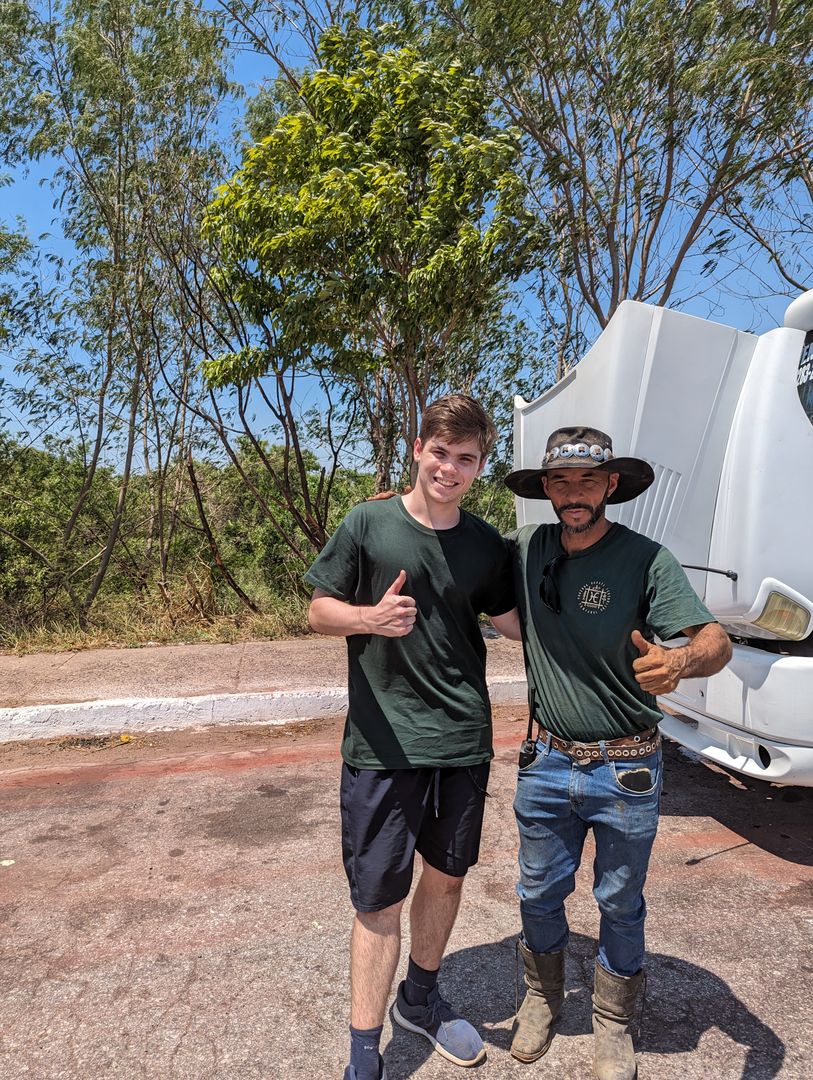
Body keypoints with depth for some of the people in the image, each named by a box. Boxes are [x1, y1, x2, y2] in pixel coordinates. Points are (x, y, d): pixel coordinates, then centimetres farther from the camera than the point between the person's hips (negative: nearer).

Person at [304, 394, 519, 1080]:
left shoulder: (486, 545, 3)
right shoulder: (368, 523, -6)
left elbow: (512, 620, 14)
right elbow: (320, 611, -2)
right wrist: (370, 617, -22)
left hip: (465, 741, 4)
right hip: (384, 744, -4)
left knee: (447, 876, 20)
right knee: (380, 900, 4)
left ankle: (420, 999, 45)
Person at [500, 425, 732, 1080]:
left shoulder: (645, 559, -16)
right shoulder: (525, 550, -5)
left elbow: (716, 641, -22)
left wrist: (677, 663, -43)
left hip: (625, 770, -3)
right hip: (549, 761, 3)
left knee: (621, 907, 17)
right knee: (540, 895, 20)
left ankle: (613, 1024, 44)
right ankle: (543, 999, 48)